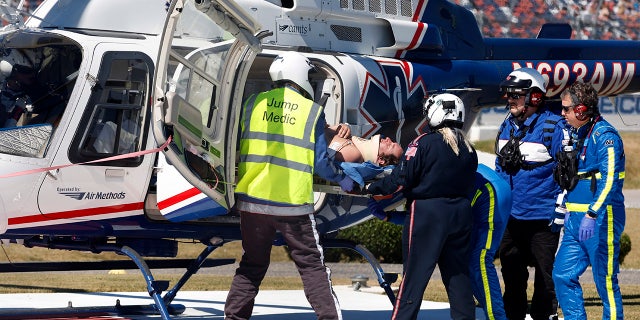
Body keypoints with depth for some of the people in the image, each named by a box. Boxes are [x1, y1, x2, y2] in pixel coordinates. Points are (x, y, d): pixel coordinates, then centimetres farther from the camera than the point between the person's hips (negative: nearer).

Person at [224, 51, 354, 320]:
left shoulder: (253, 104, 5)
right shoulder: (312, 111, -2)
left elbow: (237, 149, 9)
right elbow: (320, 162, -2)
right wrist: (344, 181, 15)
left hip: (252, 200, 3)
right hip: (293, 204, -3)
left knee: (252, 265, 15)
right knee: (312, 266, 5)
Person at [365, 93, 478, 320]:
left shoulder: (424, 144, -12)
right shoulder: (468, 150, 6)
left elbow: (400, 180, -13)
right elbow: (468, 185, 12)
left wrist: (372, 188, -1)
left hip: (427, 213, -6)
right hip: (460, 214, 6)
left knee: (414, 275, -3)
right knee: (458, 272, 14)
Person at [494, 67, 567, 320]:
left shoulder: (553, 127, -11)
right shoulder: (507, 127, 10)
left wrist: (560, 212, -13)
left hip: (542, 219, -7)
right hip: (511, 215, 7)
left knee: (545, 275, 0)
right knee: (512, 274, 15)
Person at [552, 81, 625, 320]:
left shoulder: (604, 136, -14)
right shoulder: (576, 134, 15)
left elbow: (610, 180, -23)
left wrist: (592, 215, -29)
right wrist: (568, 210, 22)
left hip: (601, 219, -9)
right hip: (575, 220, 9)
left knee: (605, 281, -3)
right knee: (563, 276, 5)